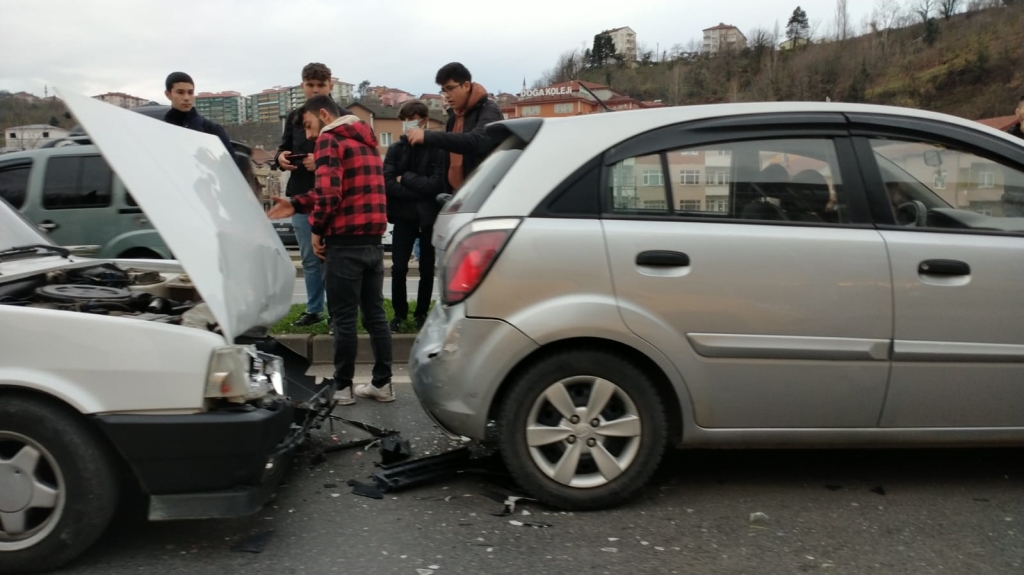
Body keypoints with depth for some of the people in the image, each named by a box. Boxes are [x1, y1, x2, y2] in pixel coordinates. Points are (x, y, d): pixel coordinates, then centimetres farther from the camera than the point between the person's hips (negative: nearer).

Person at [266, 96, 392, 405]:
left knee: (344, 318, 0)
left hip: (346, 242, -8)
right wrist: (296, 205, 14)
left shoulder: (330, 139, -6)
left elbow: (328, 193, -19)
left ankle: (342, 387, 7)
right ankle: (382, 383, 17)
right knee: (375, 313, 12)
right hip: (373, 241, 8)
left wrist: (316, 229, -5)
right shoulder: (365, 140, 20)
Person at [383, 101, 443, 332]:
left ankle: (421, 313, 22)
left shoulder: (436, 148, -5)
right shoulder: (395, 149, 4)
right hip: (404, 216, 2)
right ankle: (400, 313, 16)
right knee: (398, 269, -1)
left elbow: (436, 185, -15)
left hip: (429, 217, -2)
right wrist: (419, 191, -14)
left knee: (427, 269, 7)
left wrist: (405, 178, -10)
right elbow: (388, 184, -7)